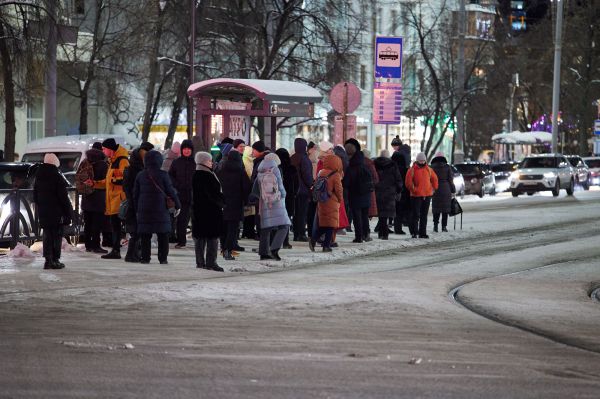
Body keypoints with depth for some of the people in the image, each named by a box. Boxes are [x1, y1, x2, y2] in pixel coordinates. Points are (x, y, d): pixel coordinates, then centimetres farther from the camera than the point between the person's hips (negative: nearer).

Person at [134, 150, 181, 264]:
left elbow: (135, 194, 8)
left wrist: (136, 210, 15)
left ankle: (145, 257, 5)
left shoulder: (140, 175, 4)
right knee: (163, 235, 5)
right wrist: (177, 205, 6)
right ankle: (163, 258, 4)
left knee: (145, 235, 7)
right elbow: (171, 191, -4)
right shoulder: (162, 175, -7)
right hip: (160, 209, -3)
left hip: (144, 210, 3)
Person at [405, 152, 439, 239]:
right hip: (416, 196, -5)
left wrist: (433, 188, 13)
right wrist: (413, 189, -10)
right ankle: (414, 232, -3)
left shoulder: (429, 170, 10)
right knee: (415, 215, -7)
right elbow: (408, 182, -6)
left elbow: (434, 179, 22)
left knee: (424, 215, 9)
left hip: (427, 195, 5)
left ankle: (422, 233, 14)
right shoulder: (412, 170, -4)